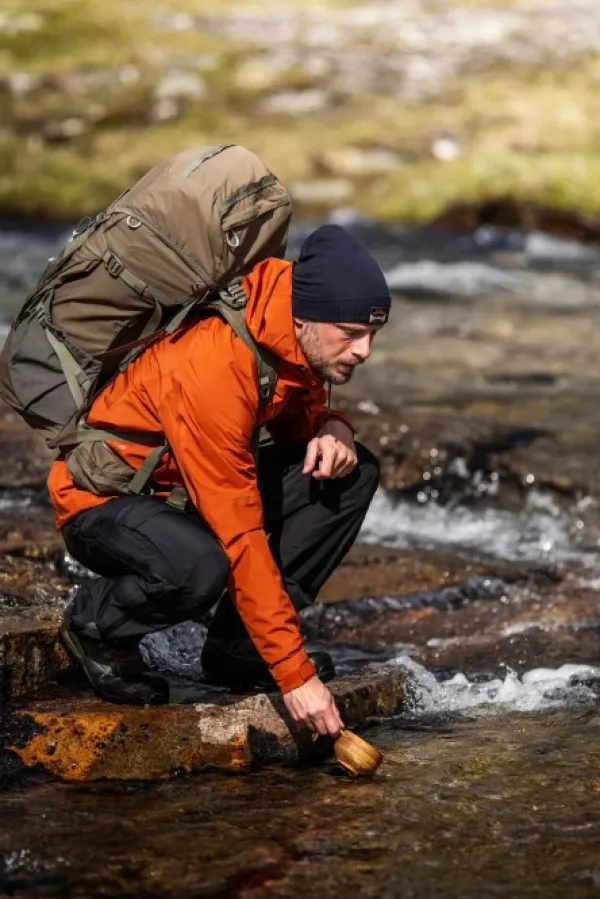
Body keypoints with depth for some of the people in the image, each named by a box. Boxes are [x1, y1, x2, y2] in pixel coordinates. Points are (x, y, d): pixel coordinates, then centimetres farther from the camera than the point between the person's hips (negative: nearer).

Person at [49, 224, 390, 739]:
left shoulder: (295, 337, -9)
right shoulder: (213, 367, -34)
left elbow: (299, 415, 12)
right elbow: (240, 538, -34)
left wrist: (331, 430, -15)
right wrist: (294, 673, -33)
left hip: (185, 491, 9)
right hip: (101, 498, -8)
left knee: (353, 473, -7)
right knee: (200, 566, -40)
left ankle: (238, 646, -1)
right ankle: (95, 624, -6)